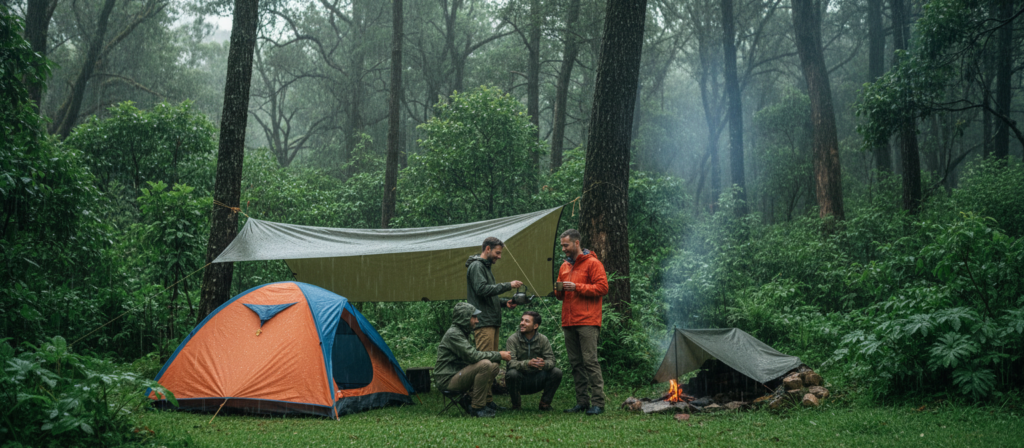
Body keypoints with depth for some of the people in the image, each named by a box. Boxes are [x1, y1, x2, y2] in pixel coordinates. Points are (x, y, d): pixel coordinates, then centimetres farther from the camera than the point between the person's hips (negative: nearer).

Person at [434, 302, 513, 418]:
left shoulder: (462, 332, 17)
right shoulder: (453, 334, -16)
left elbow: (473, 354, 18)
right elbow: (473, 356, -24)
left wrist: (498, 355, 4)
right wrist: (499, 355, -13)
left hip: (458, 375, 10)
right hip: (447, 379, -10)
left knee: (495, 365, 2)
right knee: (484, 365, -27)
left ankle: (469, 400, 2)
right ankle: (477, 408, -18)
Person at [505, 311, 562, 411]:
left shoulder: (543, 339, -2)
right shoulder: (512, 340, -11)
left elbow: (551, 360, -10)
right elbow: (511, 362, -23)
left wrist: (544, 364, -36)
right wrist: (527, 363, -43)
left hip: (536, 382, 2)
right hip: (520, 380, -2)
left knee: (556, 372, -20)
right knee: (512, 373, -34)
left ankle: (545, 403, 1)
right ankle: (516, 405, -7)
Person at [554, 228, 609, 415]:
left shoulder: (592, 263, -2)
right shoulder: (564, 267, 20)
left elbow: (602, 287, -11)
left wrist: (577, 287, -15)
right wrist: (559, 291, 3)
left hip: (587, 322, -7)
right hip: (569, 323, 7)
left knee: (590, 361, -10)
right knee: (575, 363, 7)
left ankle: (598, 402, -6)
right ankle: (582, 401, 12)